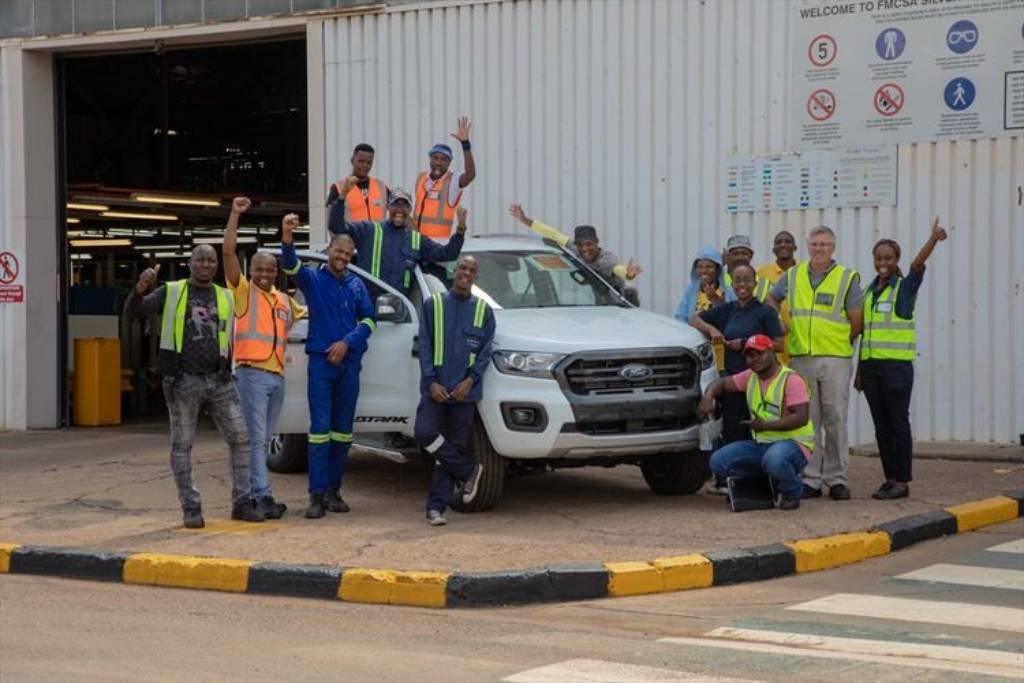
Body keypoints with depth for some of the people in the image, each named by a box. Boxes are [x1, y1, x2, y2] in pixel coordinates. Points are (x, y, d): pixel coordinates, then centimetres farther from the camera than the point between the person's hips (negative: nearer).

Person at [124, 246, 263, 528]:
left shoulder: (226, 298, 13)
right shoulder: (171, 292, 4)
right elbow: (133, 311, -7)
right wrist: (140, 289, -26)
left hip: (219, 381, 3)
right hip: (183, 381, -3)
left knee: (240, 437, -1)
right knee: (182, 446, 0)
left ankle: (242, 502, 8)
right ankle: (191, 508, 7)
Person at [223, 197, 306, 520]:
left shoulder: (284, 300, 19)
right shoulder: (244, 291, 1)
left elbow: (304, 313, 40)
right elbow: (228, 252, -9)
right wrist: (235, 215, -11)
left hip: (277, 375, 7)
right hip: (252, 374, -7)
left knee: (264, 439, 10)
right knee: (256, 438, -10)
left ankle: (252, 493, 16)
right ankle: (262, 496, -13)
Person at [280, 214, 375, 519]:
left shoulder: (356, 285, 12)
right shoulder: (313, 278, 0)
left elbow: (368, 319, 9)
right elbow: (290, 264, -19)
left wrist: (347, 343, -9)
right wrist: (287, 237, -40)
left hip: (349, 363, 4)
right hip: (320, 362, -4)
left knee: (342, 431, 7)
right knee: (320, 429, -8)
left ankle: (333, 490, 14)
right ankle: (317, 494, -8)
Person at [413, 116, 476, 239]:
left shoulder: (453, 181, -9)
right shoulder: (421, 177, 9)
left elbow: (470, 174, -30)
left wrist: (465, 142, -38)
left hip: (440, 241, -6)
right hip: (418, 239, 6)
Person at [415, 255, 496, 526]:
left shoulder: (483, 311, 8)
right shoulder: (434, 305, 7)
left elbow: (486, 351, 5)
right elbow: (424, 346, 3)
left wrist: (470, 381, -10)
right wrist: (431, 381, -9)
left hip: (464, 390, 0)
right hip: (435, 387, 0)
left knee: (454, 446, 0)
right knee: (425, 434, -19)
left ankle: (436, 506, 6)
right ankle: (469, 471, 2)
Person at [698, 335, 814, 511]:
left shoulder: (791, 379, -12)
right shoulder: (750, 377, 9)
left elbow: (801, 417, -21)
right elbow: (721, 383, 16)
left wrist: (766, 425, -26)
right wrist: (707, 398, -7)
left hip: (793, 444, -7)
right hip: (761, 444, 7)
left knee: (774, 458, -42)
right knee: (718, 461, -11)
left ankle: (792, 494, -9)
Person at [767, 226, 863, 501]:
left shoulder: (847, 278, 2)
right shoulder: (793, 276, 12)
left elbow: (857, 321, 2)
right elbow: (771, 298, 26)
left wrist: (839, 342, 0)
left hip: (835, 361, -3)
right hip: (800, 359, 3)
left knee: (835, 421, 0)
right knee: (807, 421, 4)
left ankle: (836, 478, 6)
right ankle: (810, 479, 9)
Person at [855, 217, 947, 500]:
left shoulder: (905, 286, -2)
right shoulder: (869, 292, 13)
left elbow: (918, 264, -22)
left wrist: (934, 238, -40)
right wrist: (860, 370, 16)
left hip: (897, 365, -6)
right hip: (871, 365, 6)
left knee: (898, 423, -3)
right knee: (881, 426, 8)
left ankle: (902, 481, 1)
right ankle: (890, 479, 14)